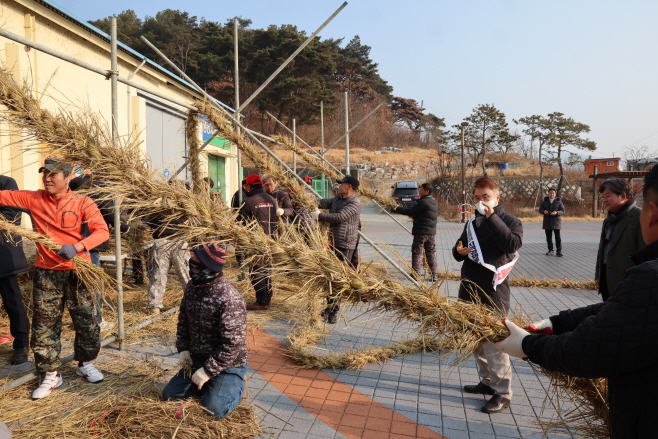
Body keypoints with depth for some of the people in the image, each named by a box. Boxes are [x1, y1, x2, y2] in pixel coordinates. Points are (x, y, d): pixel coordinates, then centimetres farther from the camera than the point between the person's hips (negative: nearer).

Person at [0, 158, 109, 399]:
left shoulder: (82, 202, -8)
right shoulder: (33, 199, 1)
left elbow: (102, 230, -17)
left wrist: (77, 247, -29)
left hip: (77, 271, -2)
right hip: (46, 273, 2)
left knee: (86, 321, 9)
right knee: (44, 325, 8)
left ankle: (85, 363, 33)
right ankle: (51, 374, 24)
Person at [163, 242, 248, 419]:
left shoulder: (230, 299, -30)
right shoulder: (192, 287, -4)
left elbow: (233, 344, -27)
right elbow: (184, 318, 13)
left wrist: (208, 371, -23)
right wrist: (183, 348, 2)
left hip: (227, 365, -7)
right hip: (196, 361, 7)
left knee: (212, 410, -16)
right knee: (169, 395, 5)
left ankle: (236, 386, 13)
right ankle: (206, 385, 25)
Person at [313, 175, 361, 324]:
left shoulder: (354, 203, -13)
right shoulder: (338, 198, 15)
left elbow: (339, 217, -22)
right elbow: (326, 202, 3)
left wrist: (319, 216, -16)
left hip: (345, 246, -9)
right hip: (332, 243, 9)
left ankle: (334, 312, 1)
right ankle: (329, 307, 29)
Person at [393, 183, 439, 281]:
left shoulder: (423, 202, -16)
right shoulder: (434, 201, 12)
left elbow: (410, 212, -16)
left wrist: (397, 208, -5)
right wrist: (416, 216, 15)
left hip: (420, 232, -8)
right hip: (432, 232, 8)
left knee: (416, 253, 3)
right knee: (431, 254, 13)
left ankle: (415, 274, 7)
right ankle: (435, 274, 12)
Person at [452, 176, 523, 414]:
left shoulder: (510, 221, -4)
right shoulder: (473, 222, 15)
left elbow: (512, 244, -24)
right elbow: (459, 249, 22)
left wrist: (491, 217, -23)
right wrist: (459, 251, -3)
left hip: (493, 295, -7)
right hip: (470, 292, 7)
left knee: (494, 344, -4)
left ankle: (502, 392, 10)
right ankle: (487, 382, 32)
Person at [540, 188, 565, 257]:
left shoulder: (559, 202, 3)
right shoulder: (544, 202, 9)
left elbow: (563, 211, -1)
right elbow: (540, 210, 8)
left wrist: (556, 212, -21)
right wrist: (544, 211, -15)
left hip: (556, 221, -2)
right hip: (547, 222, 3)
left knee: (557, 237, -4)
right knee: (548, 237, 6)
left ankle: (559, 251, 1)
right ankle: (550, 250, 15)